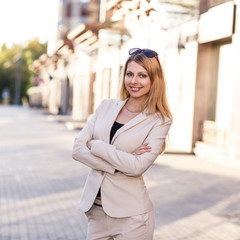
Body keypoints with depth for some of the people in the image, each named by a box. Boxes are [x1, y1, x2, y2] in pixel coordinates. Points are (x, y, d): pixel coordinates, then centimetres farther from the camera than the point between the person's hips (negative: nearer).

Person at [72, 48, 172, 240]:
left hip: (130, 215, -4)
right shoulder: (107, 106, 6)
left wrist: (95, 145, -11)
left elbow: (138, 166, -17)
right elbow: (78, 149, -2)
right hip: (95, 209, 4)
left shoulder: (160, 121, -6)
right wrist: (118, 165, -14)